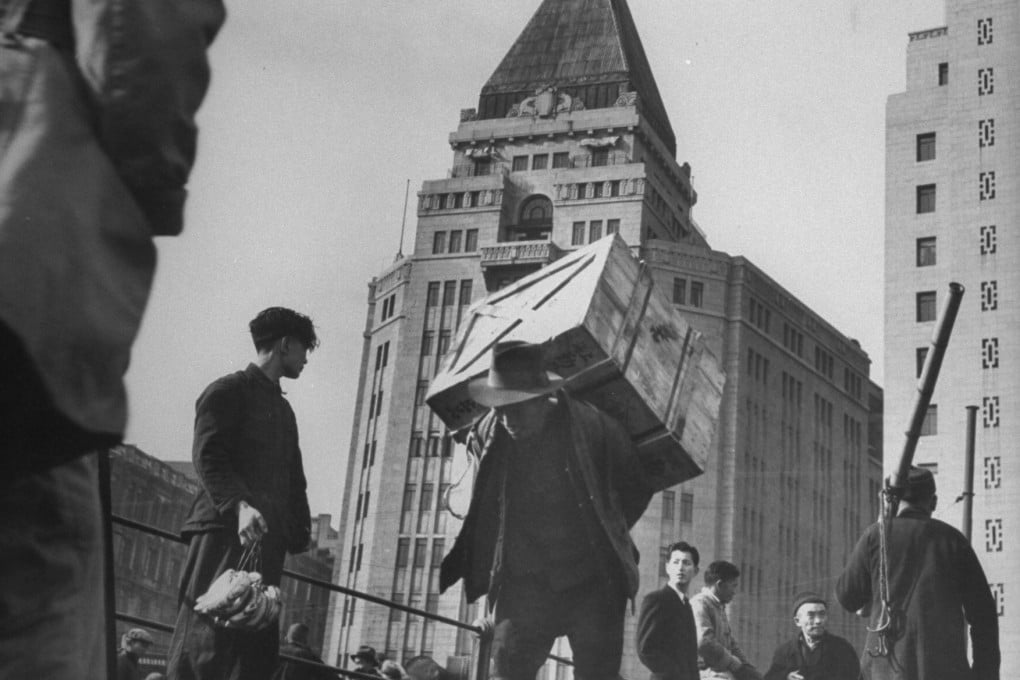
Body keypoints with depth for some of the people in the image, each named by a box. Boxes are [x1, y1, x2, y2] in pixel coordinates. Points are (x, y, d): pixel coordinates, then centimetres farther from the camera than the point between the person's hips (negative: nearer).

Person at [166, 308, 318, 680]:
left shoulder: (283, 409, 27)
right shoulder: (229, 390, 1)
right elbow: (208, 456, -12)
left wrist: (301, 533, 13)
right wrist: (239, 505, -28)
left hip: (268, 539, 8)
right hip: (225, 529, -8)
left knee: (258, 649, 2)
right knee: (205, 641, -15)